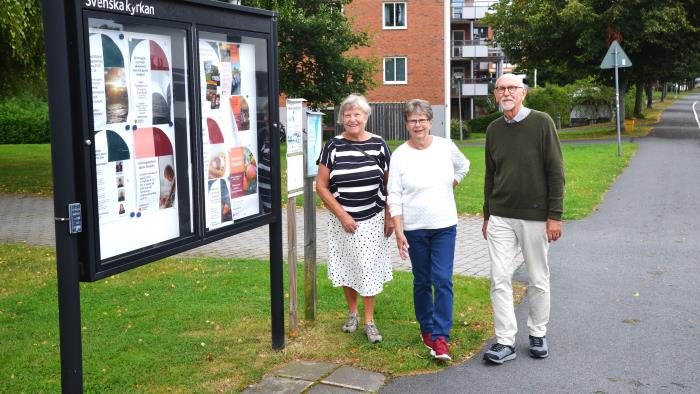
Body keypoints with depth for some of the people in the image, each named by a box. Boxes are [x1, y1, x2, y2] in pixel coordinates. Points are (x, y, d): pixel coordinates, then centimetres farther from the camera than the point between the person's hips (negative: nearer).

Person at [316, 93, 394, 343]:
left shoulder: (378, 145, -2)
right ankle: (352, 313, 31)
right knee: (347, 267, 11)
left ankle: (369, 320, 13)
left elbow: (389, 184, 4)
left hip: (372, 219, 0)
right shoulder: (333, 146, -4)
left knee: (369, 268, 0)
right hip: (342, 219, 1)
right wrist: (342, 216, -8)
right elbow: (321, 186, -3)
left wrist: (389, 217, 0)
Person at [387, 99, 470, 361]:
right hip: (414, 228, 0)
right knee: (422, 281, 10)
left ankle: (440, 338, -5)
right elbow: (394, 196, -6)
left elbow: (463, 166, 21)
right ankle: (426, 329, 26)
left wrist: (449, 187, 11)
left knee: (443, 280, -8)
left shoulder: (446, 147, -1)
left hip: (444, 226, 1)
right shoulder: (400, 155, -6)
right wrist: (398, 231, -11)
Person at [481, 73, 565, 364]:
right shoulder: (494, 129, 8)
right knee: (500, 279, -1)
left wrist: (555, 215, -11)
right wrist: (487, 215, 16)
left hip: (535, 217, -3)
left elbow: (556, 172, -8)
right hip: (501, 218, 4)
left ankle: (537, 334, 25)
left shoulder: (541, 123, -6)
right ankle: (505, 342, 6)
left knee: (538, 280, 8)